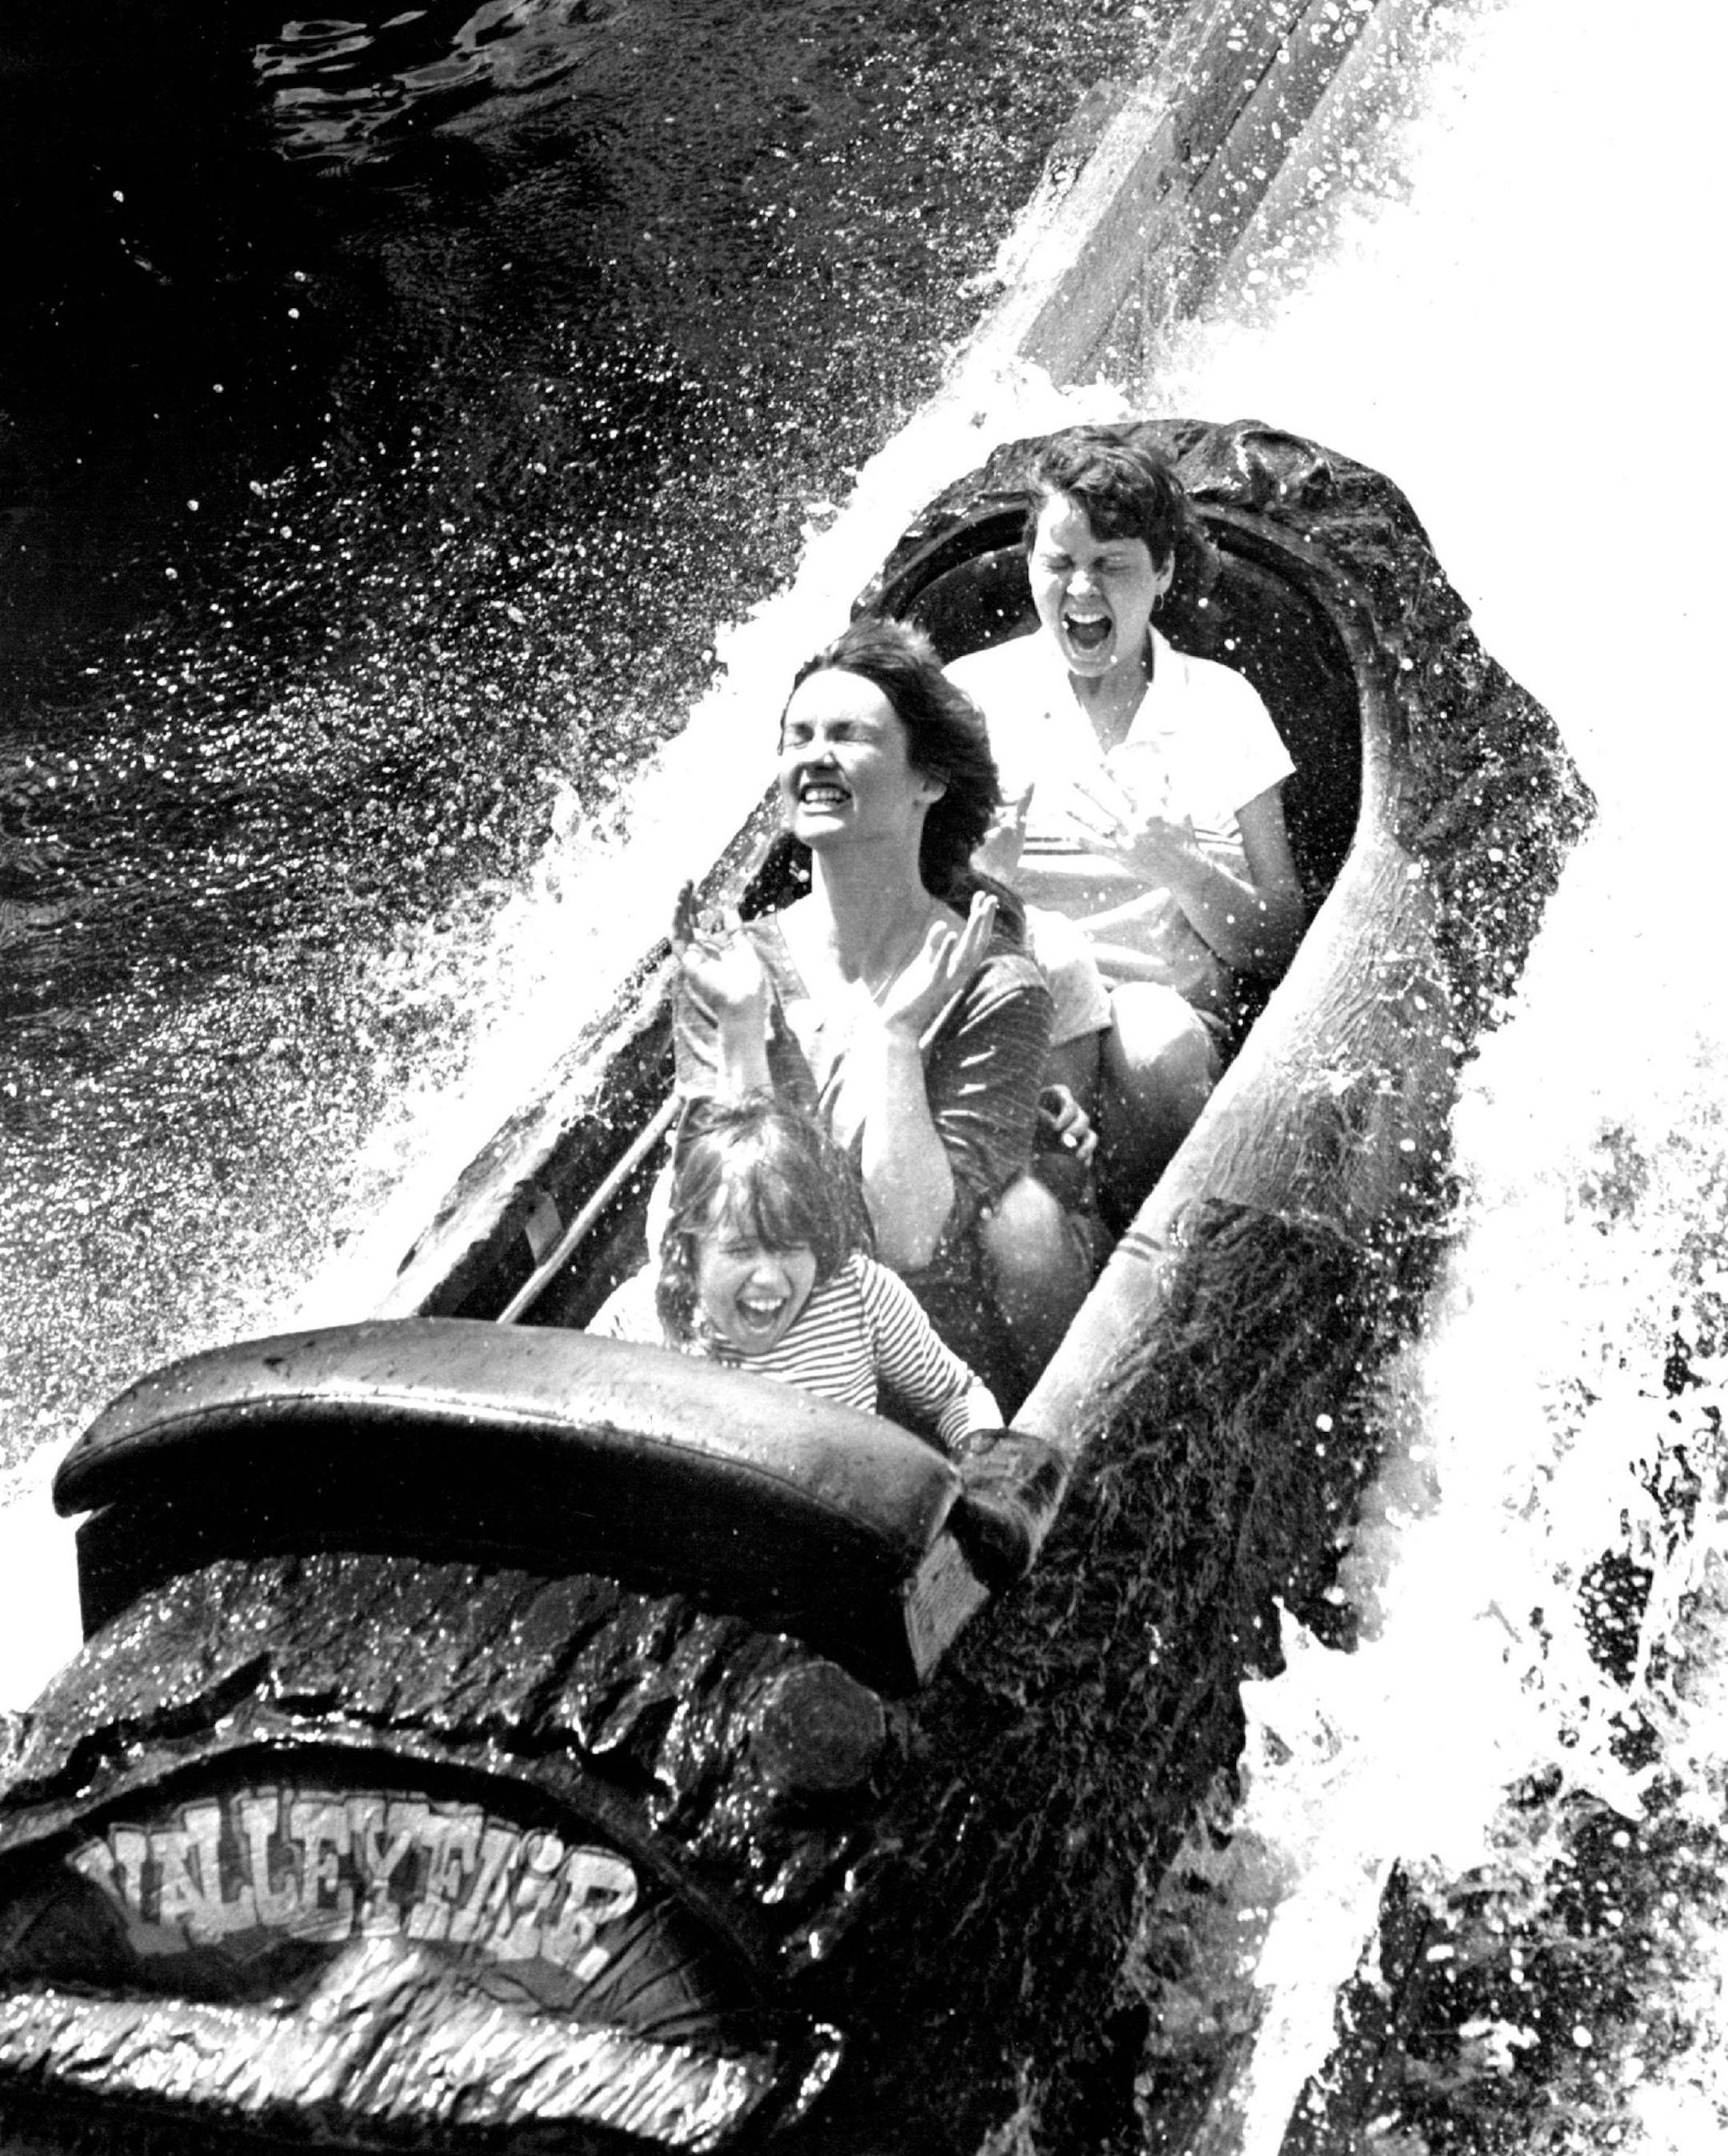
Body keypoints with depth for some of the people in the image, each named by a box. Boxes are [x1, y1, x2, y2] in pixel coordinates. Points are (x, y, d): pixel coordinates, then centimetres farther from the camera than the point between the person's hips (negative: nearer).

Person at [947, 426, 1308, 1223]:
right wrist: (975, 866, -16)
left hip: (1172, 1016, 1)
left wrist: (1181, 870, -9)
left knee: (1158, 1043, -35)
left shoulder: (1221, 704, 14)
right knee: (1051, 950, -35)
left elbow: (1280, 947, 10)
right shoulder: (970, 693, 11)